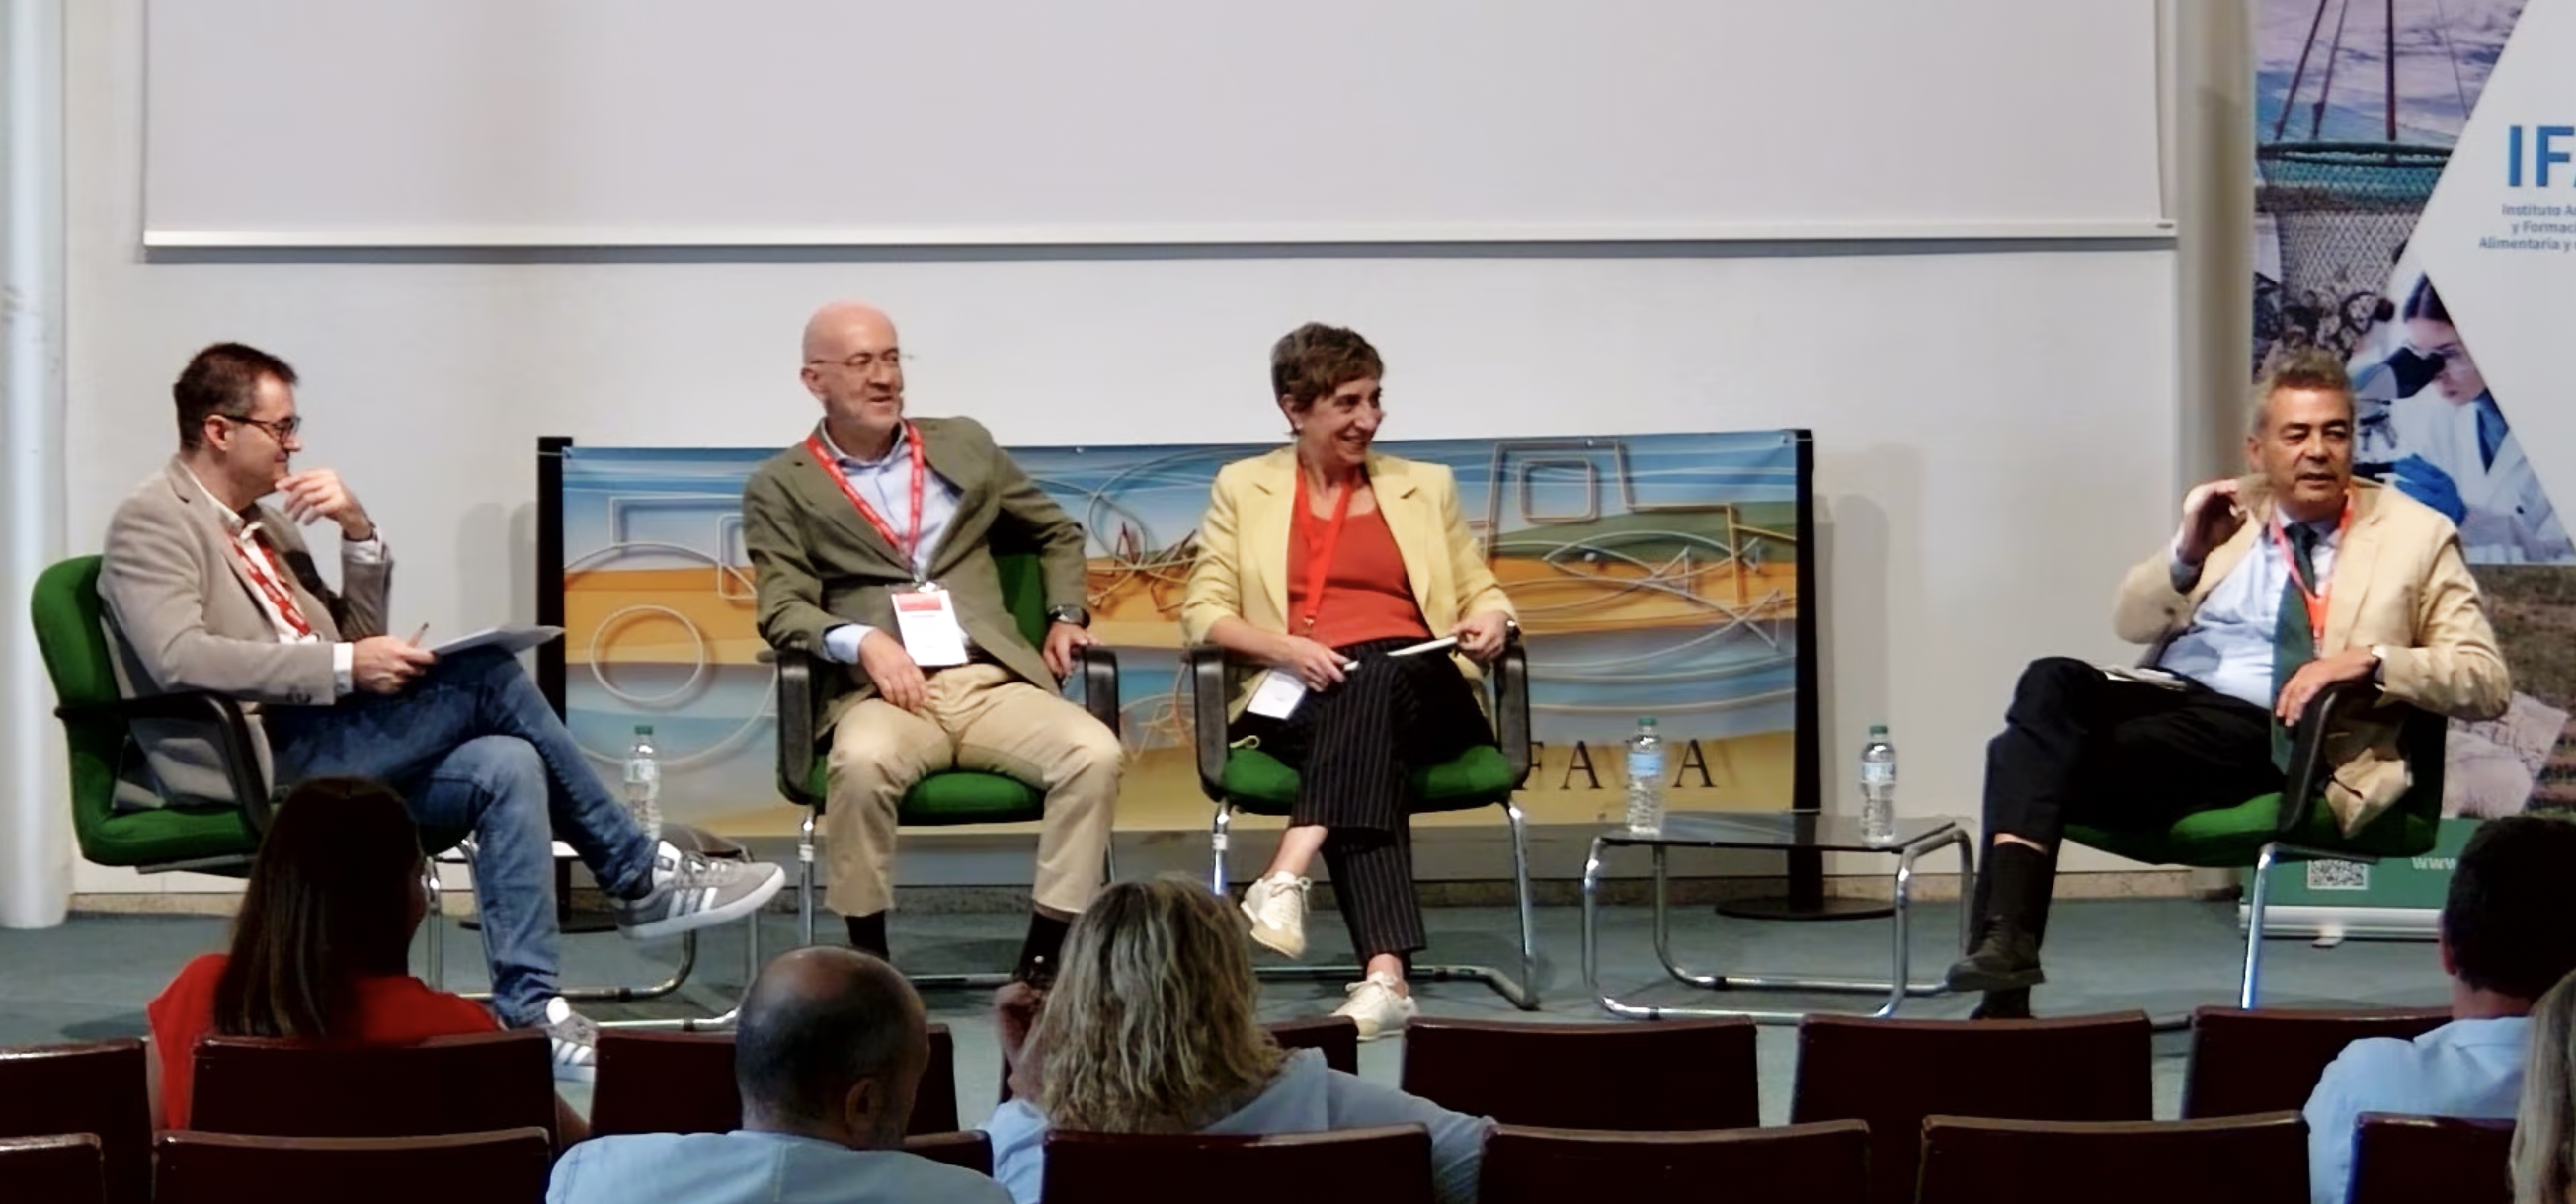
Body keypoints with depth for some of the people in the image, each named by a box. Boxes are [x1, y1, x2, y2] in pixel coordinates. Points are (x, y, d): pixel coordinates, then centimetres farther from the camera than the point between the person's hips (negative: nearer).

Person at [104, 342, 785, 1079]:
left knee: (504, 767, -18)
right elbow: (179, 658, -20)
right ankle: (638, 877, -12)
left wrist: (359, 532, 5)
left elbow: (356, 640, 22)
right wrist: (344, 667, -25)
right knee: (485, 672, -21)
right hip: (248, 760, -8)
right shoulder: (152, 520, -2)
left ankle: (526, 1010, -20)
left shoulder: (264, 521, 22)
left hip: (320, 751, 8)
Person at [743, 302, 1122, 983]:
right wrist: (863, 642, -18)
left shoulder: (963, 446, 20)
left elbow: (1058, 534, 30)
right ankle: (868, 961, -21)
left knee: (1096, 754, -26)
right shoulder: (780, 487, 11)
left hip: (992, 683, 3)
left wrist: (1066, 615, 13)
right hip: (883, 694, -3)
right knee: (862, 763, -38)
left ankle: (1044, 956, -18)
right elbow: (783, 609, 0)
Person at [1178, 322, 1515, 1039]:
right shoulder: (1243, 488, 15)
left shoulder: (1424, 487, 20)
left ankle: (1287, 875, -52)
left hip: (1416, 693, 1)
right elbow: (1202, 612, 8)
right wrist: (1285, 647, -12)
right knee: (1366, 743, -38)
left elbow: (1480, 590, 21)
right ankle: (1386, 975, -50)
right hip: (1298, 702, -1)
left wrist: (1492, 620, -5)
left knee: (1374, 676, -38)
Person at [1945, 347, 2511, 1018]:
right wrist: (2187, 554, -2)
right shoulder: (2229, 513, 20)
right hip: (2169, 694, 5)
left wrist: (2371, 658, -17)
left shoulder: (2415, 536, 8)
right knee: (2050, 682, -31)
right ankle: (2004, 936, -39)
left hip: (2267, 734, -4)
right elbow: (2131, 623, 19)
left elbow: (2487, 682, 1)